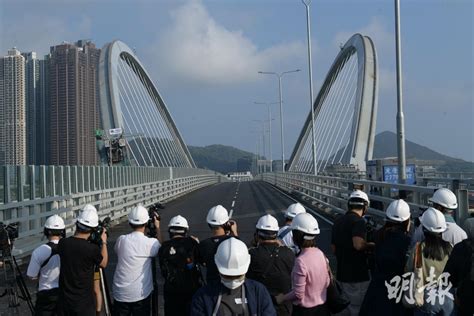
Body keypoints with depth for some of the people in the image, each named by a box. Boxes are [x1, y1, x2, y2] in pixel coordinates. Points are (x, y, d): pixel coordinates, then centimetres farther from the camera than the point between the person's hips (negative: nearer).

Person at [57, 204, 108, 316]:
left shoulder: (63, 243, -9)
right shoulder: (92, 249, -20)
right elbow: (103, 264, 1)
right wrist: (104, 242, 11)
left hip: (65, 300, 4)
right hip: (84, 302, -4)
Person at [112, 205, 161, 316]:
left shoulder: (121, 240, -6)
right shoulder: (150, 243, -14)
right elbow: (160, 248, 8)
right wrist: (157, 228, 14)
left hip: (120, 293, 3)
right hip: (141, 294, -2)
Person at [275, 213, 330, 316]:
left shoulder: (301, 261, -25)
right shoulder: (321, 254, -4)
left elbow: (298, 294, -20)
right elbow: (326, 283, 7)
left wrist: (282, 298, -4)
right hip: (322, 308, 7)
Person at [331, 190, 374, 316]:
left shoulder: (338, 221, 10)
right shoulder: (359, 221, -16)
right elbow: (358, 244, -31)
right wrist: (372, 246, -13)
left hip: (342, 273, 8)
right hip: (357, 274, -8)